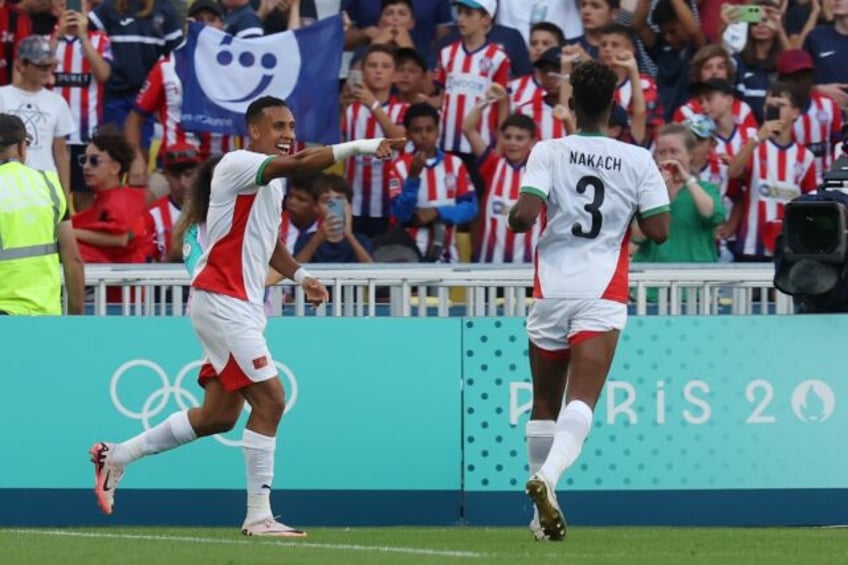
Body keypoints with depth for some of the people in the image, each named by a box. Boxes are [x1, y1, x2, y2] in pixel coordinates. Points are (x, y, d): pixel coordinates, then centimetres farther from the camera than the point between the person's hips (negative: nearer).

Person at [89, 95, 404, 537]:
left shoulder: (271, 179, 16)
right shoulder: (239, 164, -14)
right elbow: (297, 164, -31)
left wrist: (300, 275, 13)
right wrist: (359, 147, -36)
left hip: (243, 307, 10)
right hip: (221, 301, -10)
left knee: (218, 416, 12)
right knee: (269, 401, -14)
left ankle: (116, 455, 24)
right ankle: (258, 515, -10)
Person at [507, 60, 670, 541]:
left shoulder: (547, 153, -2)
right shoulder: (638, 160, 1)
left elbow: (524, 216, -13)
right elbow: (659, 230, -1)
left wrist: (513, 217, 9)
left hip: (551, 289, 1)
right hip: (604, 292, -1)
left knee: (545, 404, 14)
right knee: (581, 402, -13)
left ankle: (544, 512, 17)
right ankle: (549, 475, -39)